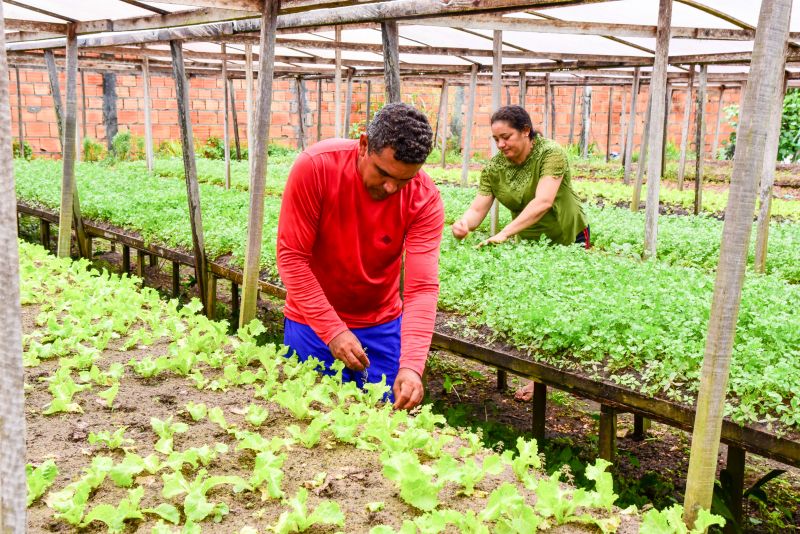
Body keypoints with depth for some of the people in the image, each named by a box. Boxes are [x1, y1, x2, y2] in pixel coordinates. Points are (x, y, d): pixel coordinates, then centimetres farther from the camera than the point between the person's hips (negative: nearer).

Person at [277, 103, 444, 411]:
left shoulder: (426, 199, -19)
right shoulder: (316, 166, -23)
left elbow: (423, 288, -23)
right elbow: (291, 256, -19)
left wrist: (411, 365, -36)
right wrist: (332, 330, -23)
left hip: (383, 325, 2)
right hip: (313, 321, -1)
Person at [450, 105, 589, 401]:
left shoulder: (551, 154, -25)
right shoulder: (494, 167, -10)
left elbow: (543, 202, -38)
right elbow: (478, 208, -17)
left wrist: (505, 233, -47)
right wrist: (464, 224, -42)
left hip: (569, 239, -4)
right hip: (530, 243, 4)